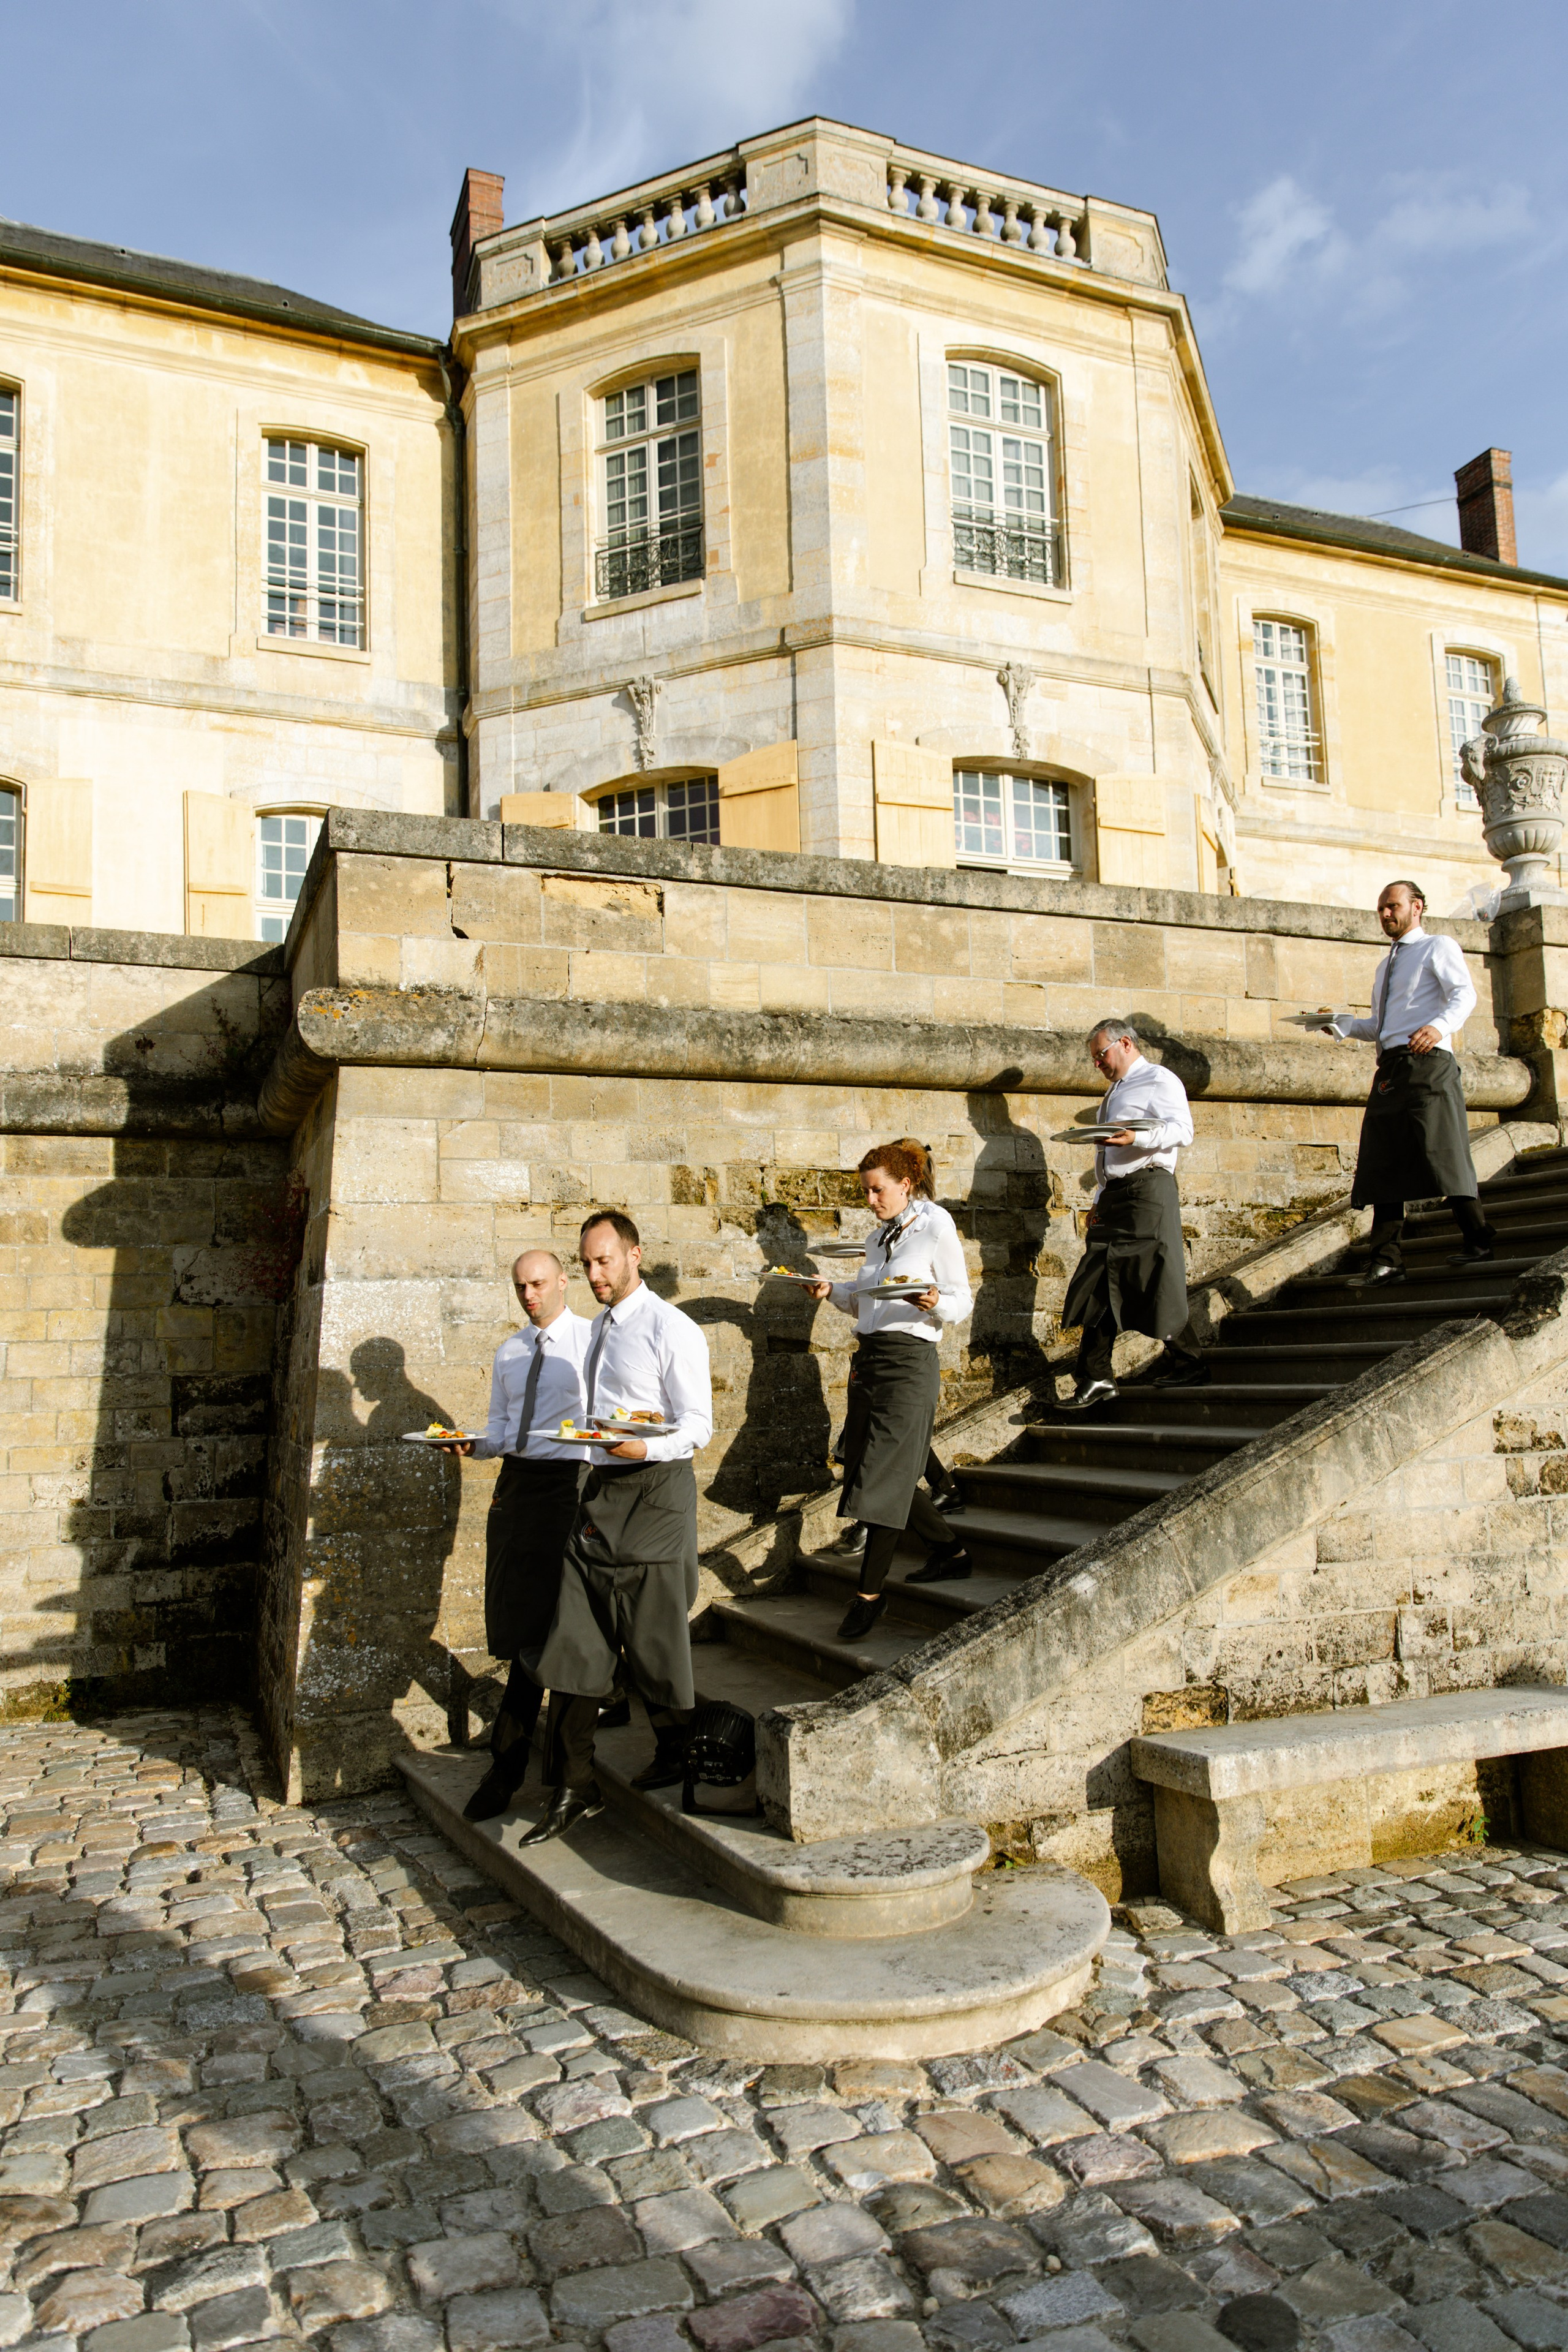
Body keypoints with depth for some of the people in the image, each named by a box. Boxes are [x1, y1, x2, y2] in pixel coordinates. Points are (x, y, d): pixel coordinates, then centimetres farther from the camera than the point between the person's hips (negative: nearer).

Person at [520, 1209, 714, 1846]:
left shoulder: (670, 1329, -11)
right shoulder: (601, 1326, 15)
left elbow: (698, 1424, -14)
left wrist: (645, 1447, -30)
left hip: (654, 1491, -8)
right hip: (600, 1490, 8)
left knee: (653, 1640, 3)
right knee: (575, 1643, 5)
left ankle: (673, 1758, 26)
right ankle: (574, 1788, 13)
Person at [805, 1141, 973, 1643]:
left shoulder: (937, 1230, -5)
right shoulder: (879, 1237, 16)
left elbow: (962, 1303, -6)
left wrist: (934, 1303, -26)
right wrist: (833, 1292, 5)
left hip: (910, 1361, -8)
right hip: (869, 1357, 8)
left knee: (886, 1476, -7)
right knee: (879, 1473, 10)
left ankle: (870, 1592, 2)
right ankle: (950, 1551, 27)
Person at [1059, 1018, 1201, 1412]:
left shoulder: (1160, 1080, 1)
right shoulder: (1114, 1093, 27)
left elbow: (1182, 1131, -13)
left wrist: (1135, 1138, -26)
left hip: (1148, 1188, -9)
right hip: (1113, 1195, 9)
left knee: (1155, 1286, -10)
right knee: (1101, 1284, 3)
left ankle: (1185, 1364, 3)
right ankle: (1095, 1379, 5)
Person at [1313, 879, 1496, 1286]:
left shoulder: (1439, 948, 7)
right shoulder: (1386, 965, 29)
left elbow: (1465, 994, -9)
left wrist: (1440, 1025, -28)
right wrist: (1343, 1024, 8)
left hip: (1428, 1063, -8)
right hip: (1390, 1067, 8)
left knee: (1442, 1152, -15)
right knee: (1383, 1162, 1)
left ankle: (1478, 1242, -5)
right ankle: (1386, 1260, 1)